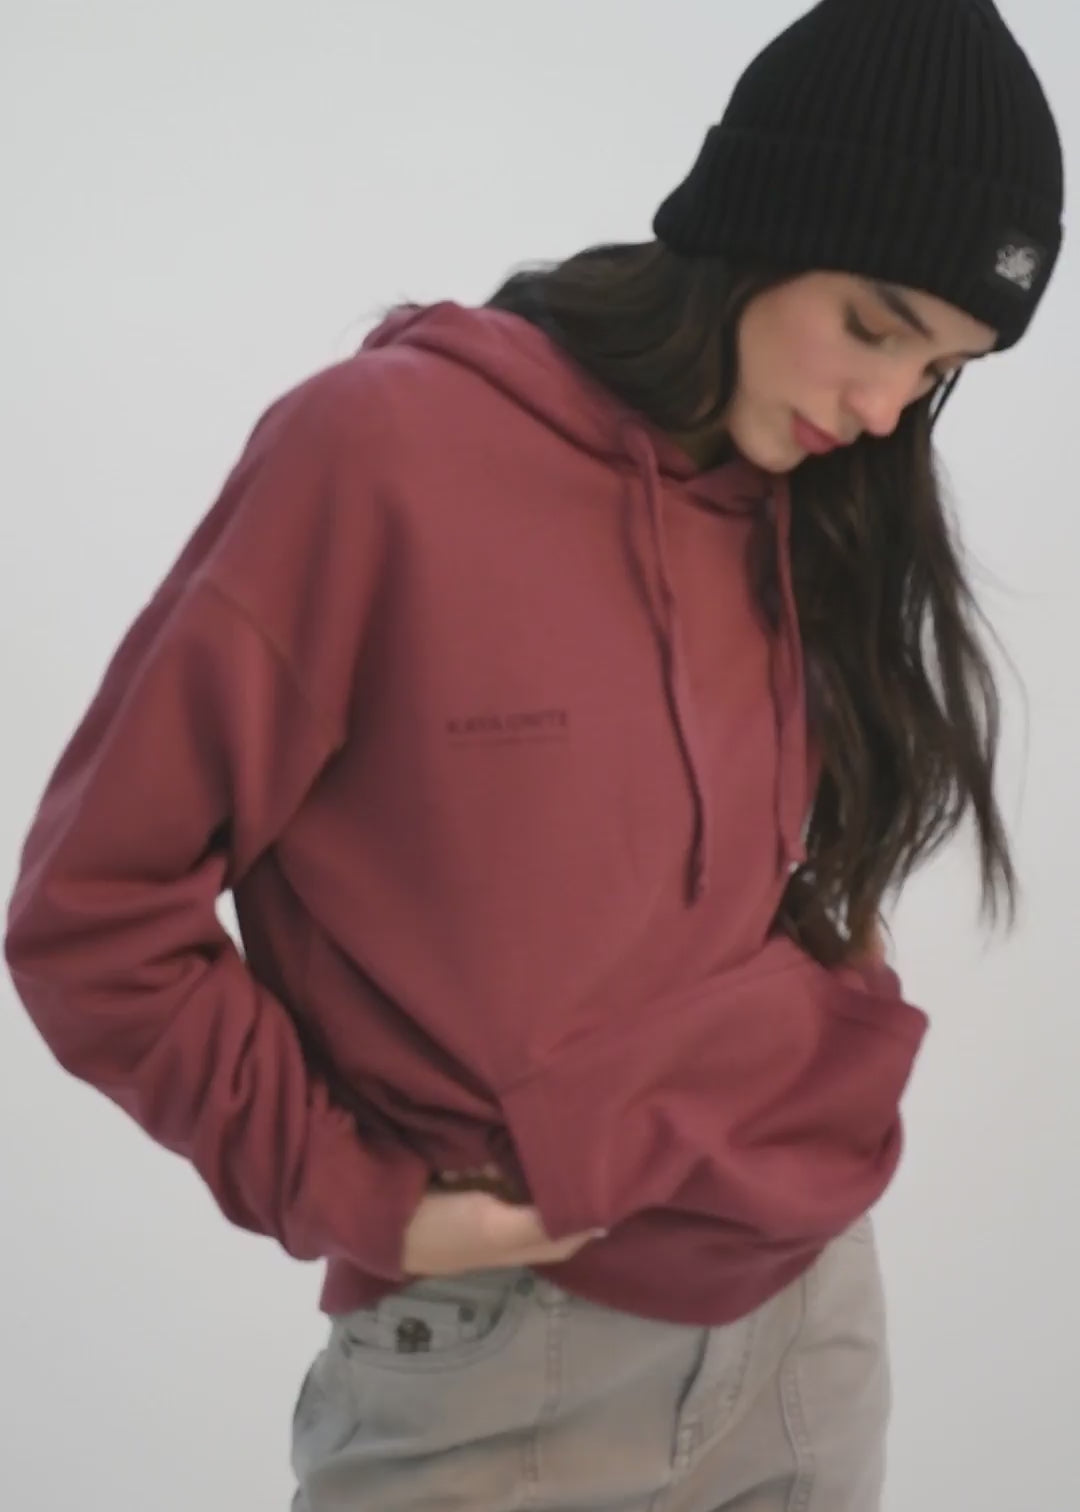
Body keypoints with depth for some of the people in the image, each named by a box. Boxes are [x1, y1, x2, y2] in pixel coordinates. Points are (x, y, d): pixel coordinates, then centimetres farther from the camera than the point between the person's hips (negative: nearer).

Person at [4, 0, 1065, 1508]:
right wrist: (354, 1202, -12)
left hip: (810, 1310, 6)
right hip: (504, 1363, -5)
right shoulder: (381, 449, -14)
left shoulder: (809, 510, 4)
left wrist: (847, 1054, 2)